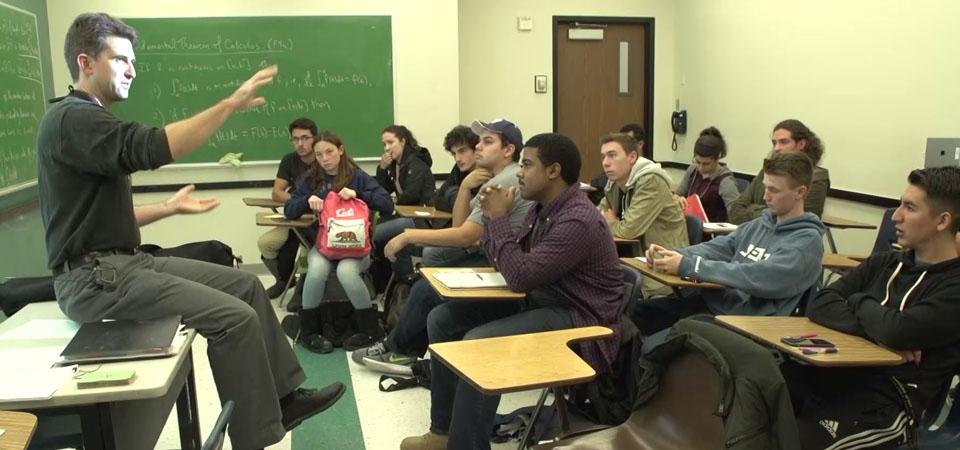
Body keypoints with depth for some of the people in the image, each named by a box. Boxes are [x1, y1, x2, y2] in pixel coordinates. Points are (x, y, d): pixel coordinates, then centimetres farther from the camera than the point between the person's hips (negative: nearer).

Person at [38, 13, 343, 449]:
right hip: (94, 277, -10)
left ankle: (283, 395, 13)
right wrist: (231, 103, -30)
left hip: (124, 262, 10)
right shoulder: (70, 119, -14)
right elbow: (154, 148, -30)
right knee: (234, 316, -20)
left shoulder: (87, 121, 18)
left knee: (247, 284, 7)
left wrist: (169, 208, 16)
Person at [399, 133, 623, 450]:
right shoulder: (544, 208, 8)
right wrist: (493, 217, -1)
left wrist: (499, 218, -17)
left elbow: (520, 276, -25)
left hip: (578, 322, -10)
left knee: (478, 342, -30)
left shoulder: (578, 221, -22)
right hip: (540, 302, 10)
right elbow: (510, 260, 13)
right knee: (443, 319, 5)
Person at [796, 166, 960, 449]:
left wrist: (859, 302, 0)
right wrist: (880, 332, -11)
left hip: (888, 402, -6)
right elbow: (821, 305, 6)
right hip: (836, 374, 6)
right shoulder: (884, 263, 17)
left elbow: (900, 330, -21)